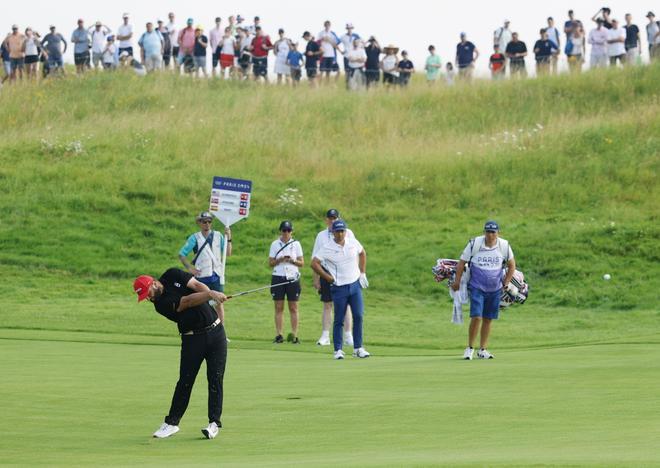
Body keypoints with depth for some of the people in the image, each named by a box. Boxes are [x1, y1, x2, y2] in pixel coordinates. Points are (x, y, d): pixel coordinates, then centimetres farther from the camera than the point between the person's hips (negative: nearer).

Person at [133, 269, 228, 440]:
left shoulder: (172, 275, -1)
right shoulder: (160, 304, -12)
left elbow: (197, 285, -7)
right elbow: (188, 301, -22)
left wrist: (212, 293, -26)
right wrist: (210, 295, -32)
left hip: (215, 331, 2)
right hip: (192, 339, -2)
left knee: (215, 379, -3)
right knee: (185, 381, -4)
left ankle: (214, 423, 1)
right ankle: (172, 422, 7)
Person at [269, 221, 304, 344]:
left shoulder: (296, 244, 6)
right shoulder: (275, 244, 6)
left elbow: (302, 263, 6)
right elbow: (270, 262, 5)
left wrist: (293, 261, -13)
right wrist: (280, 260, -13)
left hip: (293, 278, 0)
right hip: (278, 277, 0)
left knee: (293, 308, -2)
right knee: (279, 308, -2)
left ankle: (294, 335, -2)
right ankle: (279, 335, -1)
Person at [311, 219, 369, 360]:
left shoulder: (352, 242, 3)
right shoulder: (327, 248, -9)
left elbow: (362, 253, 21)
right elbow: (314, 263, -9)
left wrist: (363, 273, 14)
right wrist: (329, 278, -9)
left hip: (355, 284, 3)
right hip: (339, 288, -3)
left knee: (358, 316, -2)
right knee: (339, 320, -1)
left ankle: (358, 348, 5)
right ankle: (338, 350, 6)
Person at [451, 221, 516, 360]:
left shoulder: (504, 246, -5)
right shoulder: (474, 243, -11)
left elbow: (511, 265, 12)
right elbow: (462, 262, 0)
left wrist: (505, 283, 8)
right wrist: (457, 281, 4)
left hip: (495, 289, 3)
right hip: (476, 287, -3)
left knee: (488, 319, 8)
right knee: (476, 317, -14)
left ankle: (483, 349, 18)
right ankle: (470, 348, 0)